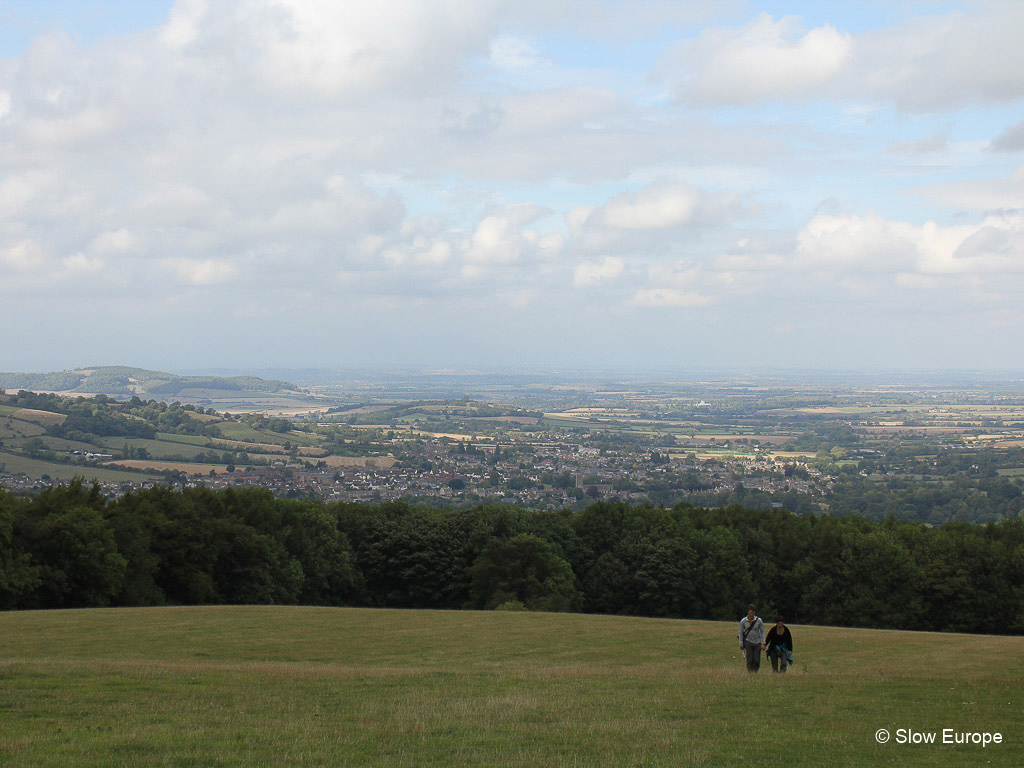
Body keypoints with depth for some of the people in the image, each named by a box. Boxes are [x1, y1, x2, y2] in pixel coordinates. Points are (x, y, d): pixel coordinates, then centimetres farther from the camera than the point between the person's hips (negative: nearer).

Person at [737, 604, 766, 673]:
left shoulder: (758, 620, -3)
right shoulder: (743, 621, -3)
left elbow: (762, 632, 3)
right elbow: (740, 633, 5)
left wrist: (763, 643, -2)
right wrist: (741, 644, 3)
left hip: (757, 642, 1)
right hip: (748, 642, -1)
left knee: (757, 660, -3)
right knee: (750, 660, -7)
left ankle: (755, 672, 14)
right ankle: (750, 673, 1)